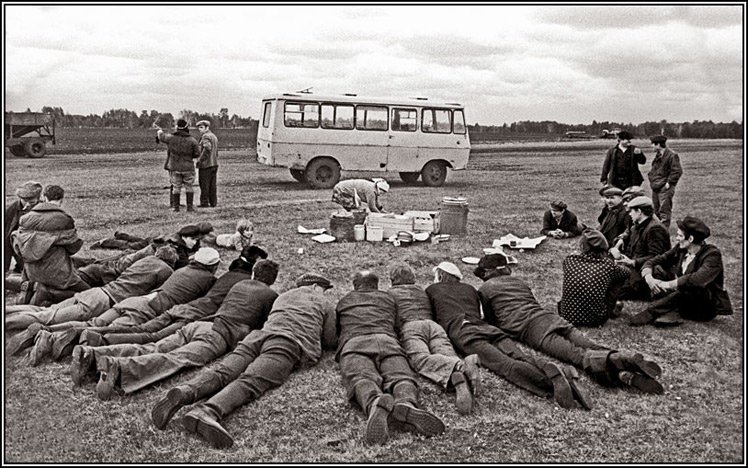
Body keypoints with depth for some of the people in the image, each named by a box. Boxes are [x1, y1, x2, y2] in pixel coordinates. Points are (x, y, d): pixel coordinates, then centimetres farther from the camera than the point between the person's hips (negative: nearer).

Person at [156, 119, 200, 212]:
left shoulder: (171, 138, -6)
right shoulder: (192, 140, -10)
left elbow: (161, 136, 13)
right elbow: (197, 154, -5)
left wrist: (160, 130, 36)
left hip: (174, 167, 1)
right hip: (188, 167, -1)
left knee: (176, 188, 10)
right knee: (189, 187, 9)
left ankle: (176, 207, 10)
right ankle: (190, 206, 7)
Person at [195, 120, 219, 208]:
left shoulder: (205, 136, -12)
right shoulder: (214, 136, 19)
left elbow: (207, 148, -28)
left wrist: (200, 158, -21)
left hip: (205, 164, -9)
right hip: (214, 164, 9)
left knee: (204, 184, -2)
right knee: (212, 185, 11)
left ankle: (204, 202, 0)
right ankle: (213, 202, 13)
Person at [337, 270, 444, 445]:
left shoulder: (344, 301, 36)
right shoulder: (389, 298, 37)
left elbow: (336, 329, 49)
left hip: (353, 342, -1)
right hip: (387, 340, 1)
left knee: (361, 379, -27)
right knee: (401, 377, -20)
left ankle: (375, 403, -63)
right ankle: (407, 404, -57)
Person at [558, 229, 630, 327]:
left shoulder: (569, 261, -8)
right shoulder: (608, 265, -11)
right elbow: (626, 273, 10)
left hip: (567, 316, 1)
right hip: (595, 320, -1)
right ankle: (611, 311, 40)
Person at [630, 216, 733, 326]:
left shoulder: (712, 254, -18)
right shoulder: (680, 249, 1)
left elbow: (698, 279, -35)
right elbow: (652, 261, 0)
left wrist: (668, 284, -34)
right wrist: (648, 277, -21)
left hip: (707, 308, -6)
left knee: (691, 287, -37)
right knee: (657, 269, -9)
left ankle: (651, 312, -32)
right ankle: (671, 313, -30)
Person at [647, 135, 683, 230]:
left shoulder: (671, 156, -13)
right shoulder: (658, 155, 16)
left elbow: (678, 171, -18)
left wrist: (669, 182, -17)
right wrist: (650, 177, 13)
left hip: (665, 189, -9)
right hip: (655, 188, 9)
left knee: (664, 212, -8)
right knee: (656, 212, 15)